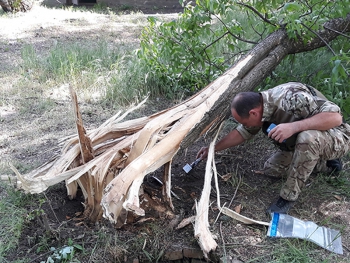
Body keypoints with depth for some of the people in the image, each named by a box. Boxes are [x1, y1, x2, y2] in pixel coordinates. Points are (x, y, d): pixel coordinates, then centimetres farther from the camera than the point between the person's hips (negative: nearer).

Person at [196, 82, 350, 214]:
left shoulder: (291, 97, -35)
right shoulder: (258, 108, -10)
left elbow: (335, 117, -37)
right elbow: (242, 133, 4)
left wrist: (294, 126, -45)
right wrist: (213, 149, 3)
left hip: (335, 139, -8)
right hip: (303, 143, 8)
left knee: (308, 137, -39)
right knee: (271, 169, 6)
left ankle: (289, 197, -19)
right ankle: (325, 164, 18)